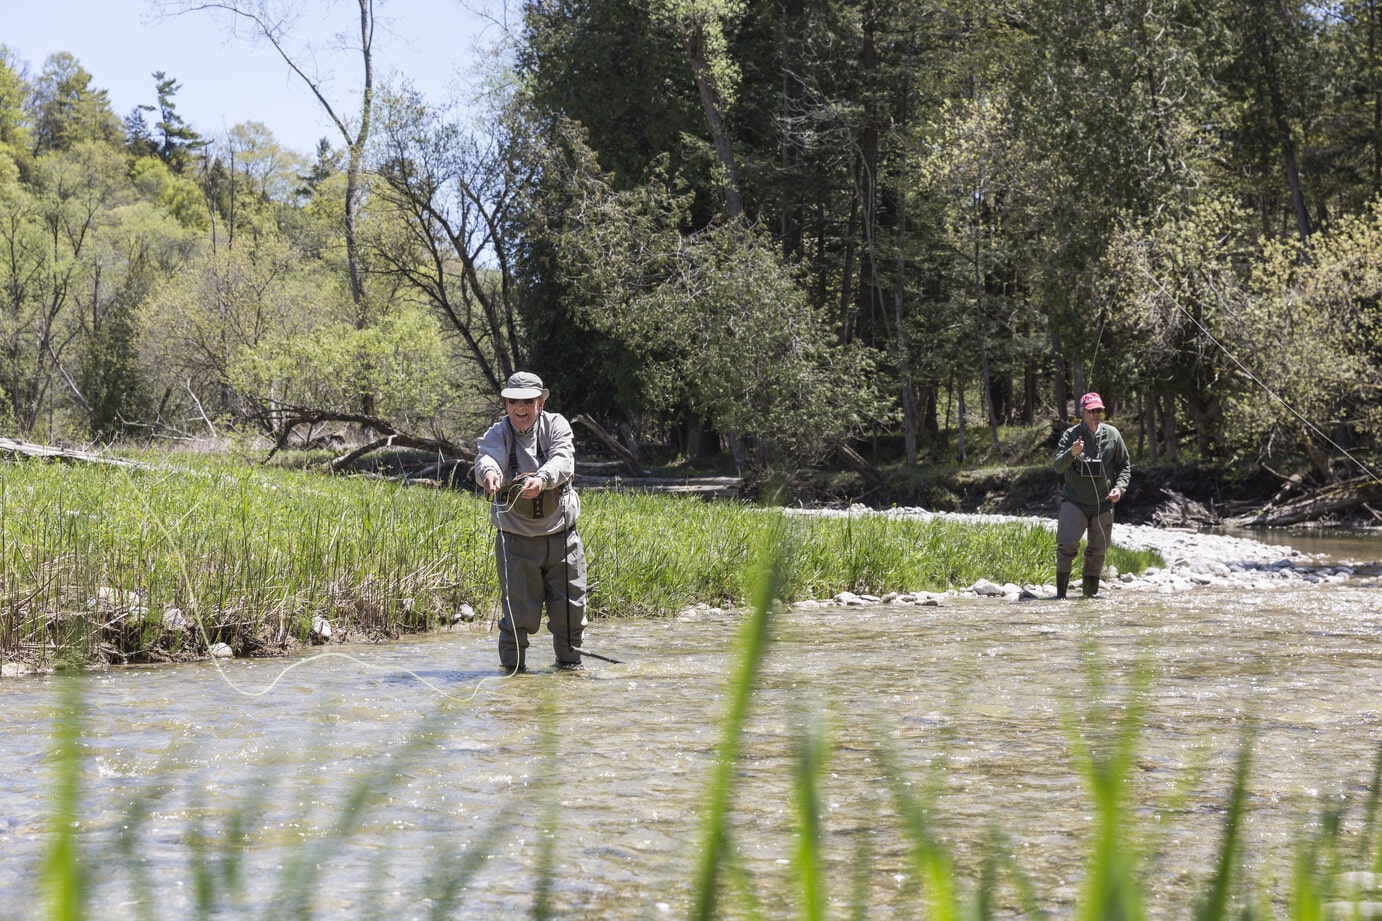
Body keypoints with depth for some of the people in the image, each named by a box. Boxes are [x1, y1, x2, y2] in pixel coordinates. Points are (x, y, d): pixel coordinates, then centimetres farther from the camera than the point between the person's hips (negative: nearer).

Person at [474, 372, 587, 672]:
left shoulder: (556, 426, -3)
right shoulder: (497, 434, -5)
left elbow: (563, 461, -22)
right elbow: (487, 456, -28)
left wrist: (542, 478, -44)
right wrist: (488, 472, -54)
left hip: (561, 535, 2)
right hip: (517, 539, -2)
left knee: (571, 607, 8)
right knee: (520, 610, -3)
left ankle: (569, 661, 28)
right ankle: (512, 667, 15)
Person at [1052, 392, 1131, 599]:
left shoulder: (1112, 435, 3)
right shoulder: (1071, 435, -5)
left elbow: (1125, 465, 13)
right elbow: (1058, 466, -14)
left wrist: (1119, 487, -4)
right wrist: (1071, 453, -34)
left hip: (1102, 503, 3)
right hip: (1074, 501, -3)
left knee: (1098, 550, 8)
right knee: (1067, 545, -14)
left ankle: (1091, 591, 22)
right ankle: (1060, 592, -9)